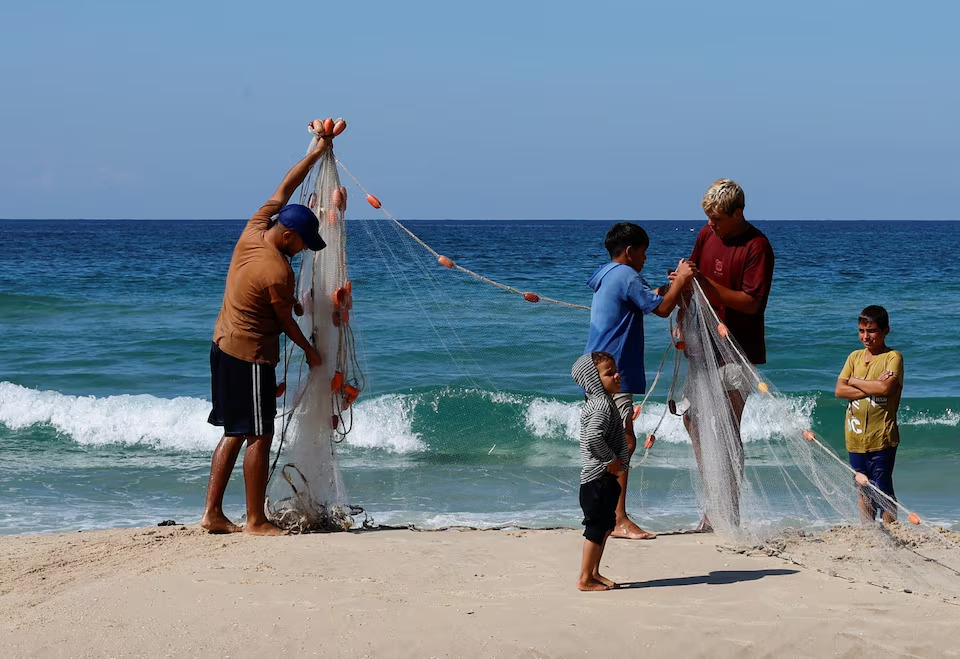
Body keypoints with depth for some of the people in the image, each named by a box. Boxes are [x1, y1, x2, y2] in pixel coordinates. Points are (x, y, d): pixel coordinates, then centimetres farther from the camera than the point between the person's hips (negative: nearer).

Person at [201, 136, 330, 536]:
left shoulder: (253, 231, -1)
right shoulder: (278, 273, -22)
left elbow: (283, 190, 12)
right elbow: (286, 323, -9)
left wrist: (316, 154, 18)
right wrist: (310, 351, 8)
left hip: (223, 344, 9)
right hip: (251, 356, -9)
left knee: (234, 434, 14)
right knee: (259, 437, -2)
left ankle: (212, 514, 13)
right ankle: (256, 521, 3)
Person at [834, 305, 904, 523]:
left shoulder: (893, 357, -4)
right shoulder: (855, 357, 11)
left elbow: (886, 388, -20)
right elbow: (840, 390, 1)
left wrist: (855, 381, -6)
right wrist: (872, 388, -11)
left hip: (881, 436, -5)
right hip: (856, 436, 5)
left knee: (882, 489, -4)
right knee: (863, 489, 10)